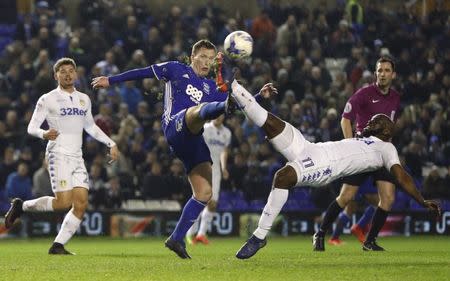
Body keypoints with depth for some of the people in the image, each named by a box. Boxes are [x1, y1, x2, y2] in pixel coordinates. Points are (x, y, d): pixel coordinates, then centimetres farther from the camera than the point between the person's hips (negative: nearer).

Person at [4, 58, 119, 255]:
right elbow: (31, 127, -5)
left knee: (81, 203, -7)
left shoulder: (84, 99, 16)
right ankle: (21, 206, 4)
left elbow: (90, 127, 30)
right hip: (58, 155, -6)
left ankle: (58, 246, -2)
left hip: (77, 157, 6)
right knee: (64, 202, -18)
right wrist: (44, 134, -26)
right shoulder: (47, 100, -2)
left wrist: (111, 144, 25)